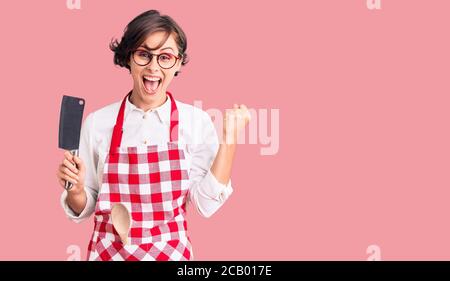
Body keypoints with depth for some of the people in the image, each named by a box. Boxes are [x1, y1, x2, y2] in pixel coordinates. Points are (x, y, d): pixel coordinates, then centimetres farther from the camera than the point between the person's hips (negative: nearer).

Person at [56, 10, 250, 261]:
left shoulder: (197, 121, -7)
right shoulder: (98, 122, -6)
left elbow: (207, 204, -11)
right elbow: (84, 209, 2)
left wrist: (230, 137, -13)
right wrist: (76, 190, -18)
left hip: (171, 251, 0)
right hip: (109, 252, 1)